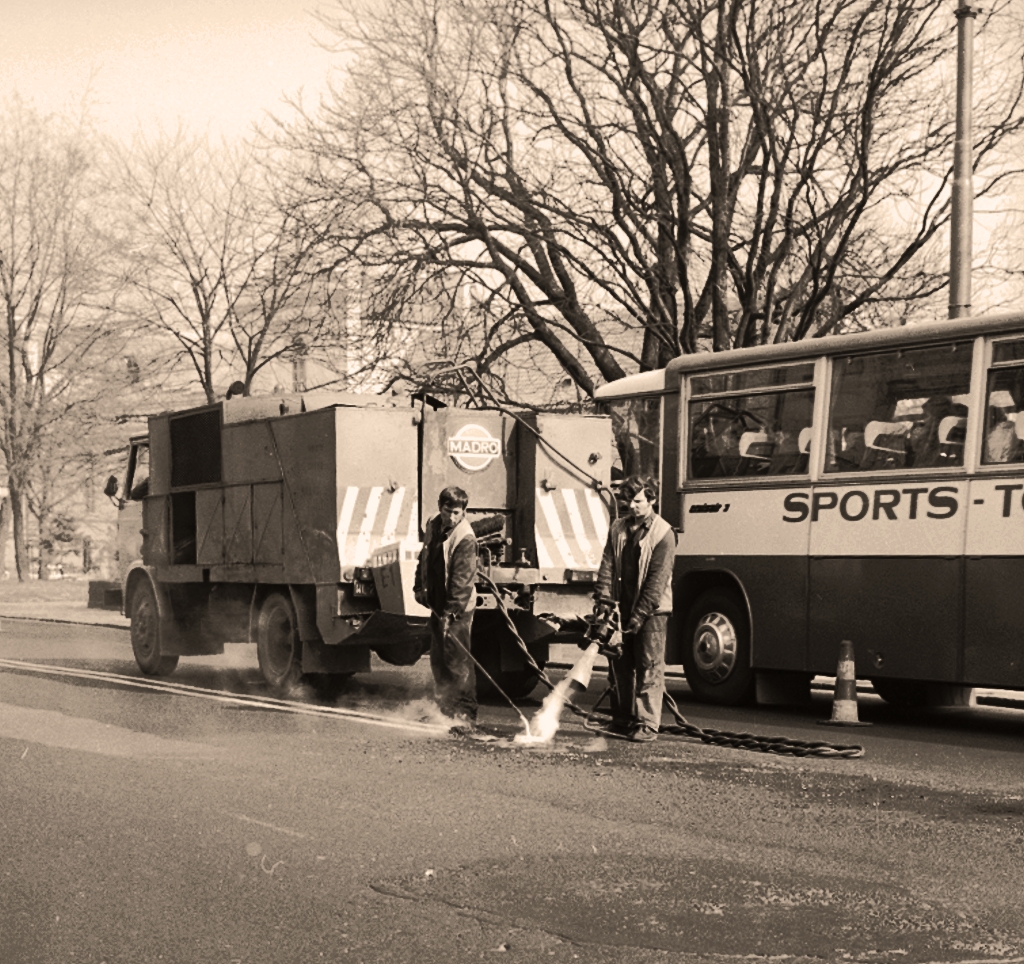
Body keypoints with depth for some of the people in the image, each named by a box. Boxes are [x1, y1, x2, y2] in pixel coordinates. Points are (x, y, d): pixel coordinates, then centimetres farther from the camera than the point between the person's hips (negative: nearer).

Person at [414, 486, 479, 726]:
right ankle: (444, 708, 29)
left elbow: (462, 579, -22)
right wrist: (419, 586, 13)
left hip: (458, 608, -8)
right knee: (437, 659, 16)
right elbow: (425, 556, 18)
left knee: (457, 660, -8)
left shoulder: (465, 538, -20)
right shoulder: (433, 525, 4)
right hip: (437, 603, 8)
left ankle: (465, 713, -3)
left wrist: (451, 611, -25)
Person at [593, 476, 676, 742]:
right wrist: (603, 601, -7)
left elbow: (657, 580, -13)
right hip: (623, 608, 6)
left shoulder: (663, 534, -9)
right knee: (620, 665, 10)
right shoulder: (618, 528, 9)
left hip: (651, 611, -6)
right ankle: (622, 719, 20)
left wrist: (639, 616, -17)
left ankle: (647, 724, -4)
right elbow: (607, 567, 5)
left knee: (649, 668, -5)